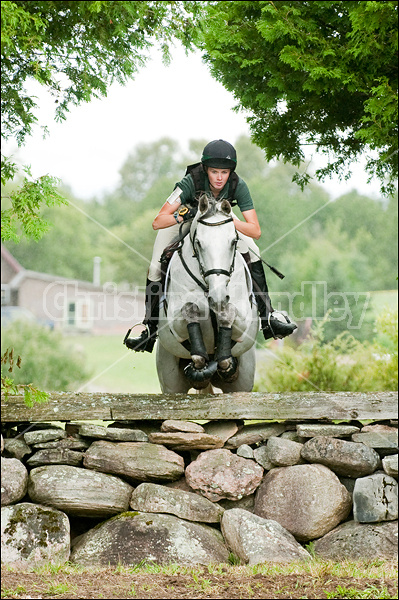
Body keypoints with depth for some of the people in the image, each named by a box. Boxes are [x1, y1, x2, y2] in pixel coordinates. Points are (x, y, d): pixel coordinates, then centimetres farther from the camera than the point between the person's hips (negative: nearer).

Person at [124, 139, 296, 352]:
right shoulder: (191, 182, -38)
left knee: (252, 254, -17)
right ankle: (151, 327, 2)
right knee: (156, 267, -12)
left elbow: (255, 231, -32)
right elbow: (158, 222, -39)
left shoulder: (237, 185, -32)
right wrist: (183, 215, -55)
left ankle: (267, 316, -13)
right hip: (184, 218, -1)